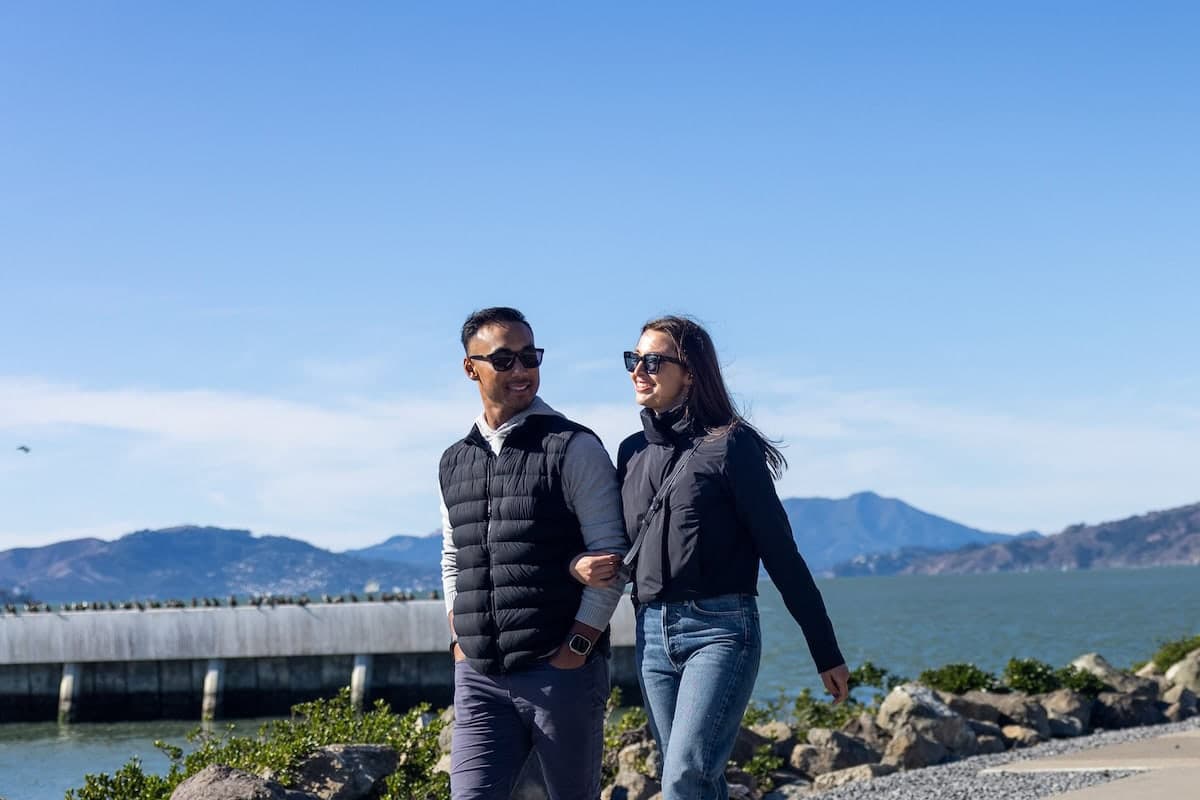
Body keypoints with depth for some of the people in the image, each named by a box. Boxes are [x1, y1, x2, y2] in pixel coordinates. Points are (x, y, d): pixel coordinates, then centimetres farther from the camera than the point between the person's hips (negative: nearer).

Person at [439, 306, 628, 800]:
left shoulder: (574, 449, -3)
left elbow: (610, 555, -7)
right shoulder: (454, 463, 14)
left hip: (562, 672, -4)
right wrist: (459, 643, 11)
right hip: (479, 678, 4)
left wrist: (576, 649, -11)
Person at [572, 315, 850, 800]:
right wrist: (584, 566, -1)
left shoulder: (730, 444, -5)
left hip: (721, 629, -6)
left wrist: (826, 653, -4)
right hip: (652, 633, 6)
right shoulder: (633, 452, 12)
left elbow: (779, 550, -5)